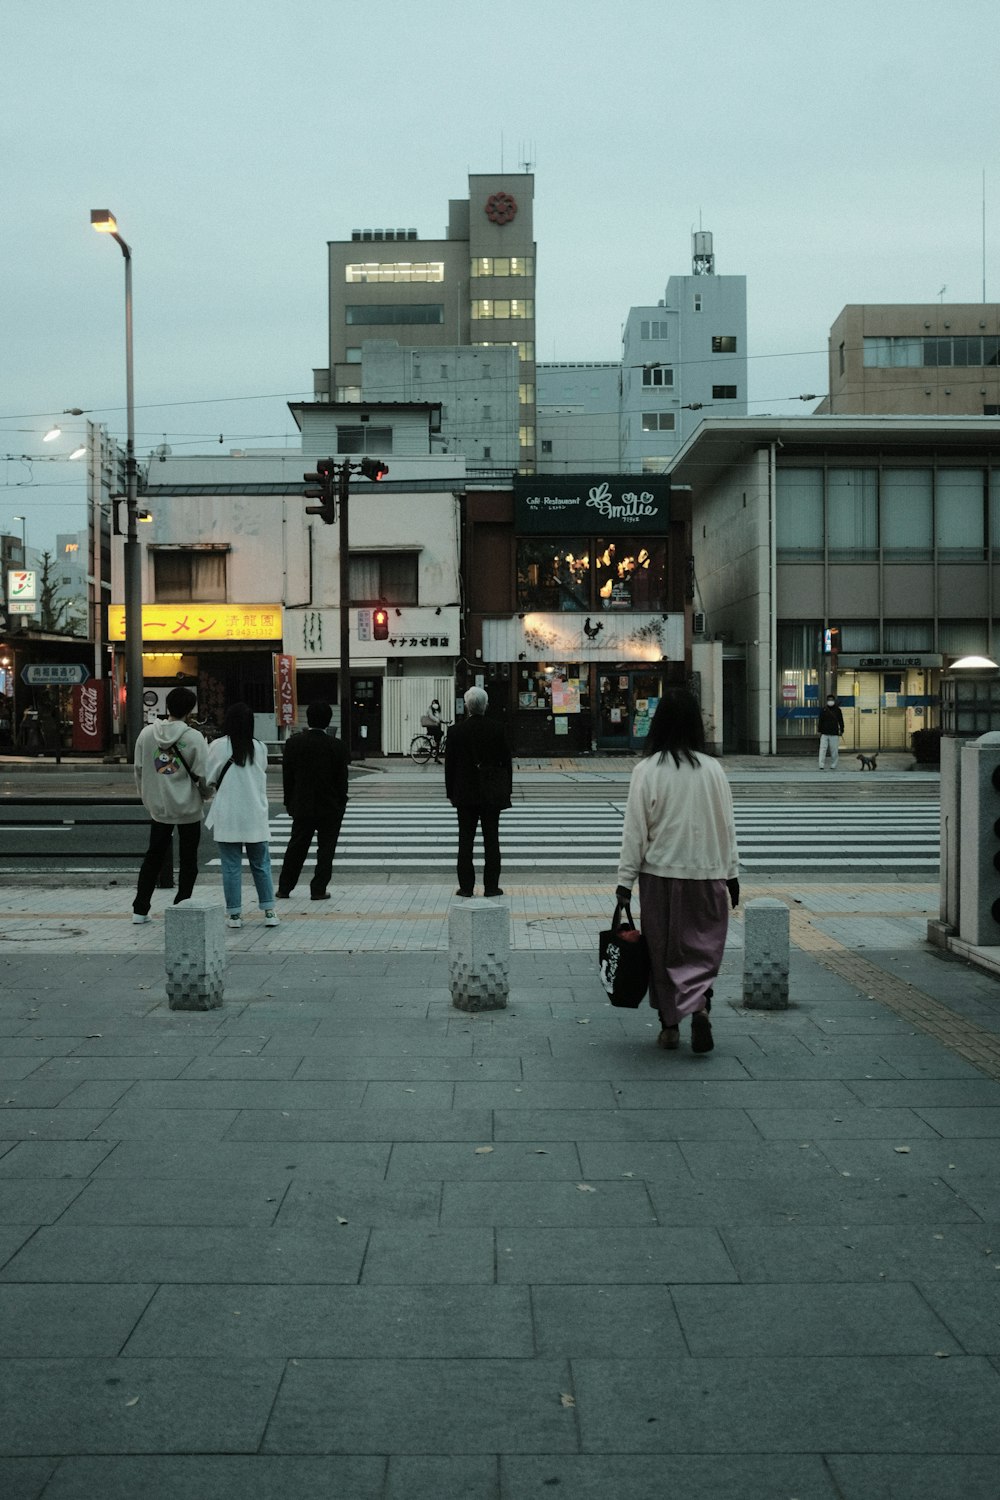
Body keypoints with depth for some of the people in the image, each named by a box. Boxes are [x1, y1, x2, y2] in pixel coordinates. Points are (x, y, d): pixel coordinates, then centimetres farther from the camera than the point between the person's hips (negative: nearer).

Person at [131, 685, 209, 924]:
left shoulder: (146, 733, -1)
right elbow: (203, 775, -13)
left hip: (158, 807, 4)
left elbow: (139, 770, 5)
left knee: (153, 857, 16)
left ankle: (140, 909, 16)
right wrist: (205, 795, 8)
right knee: (187, 861, 8)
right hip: (188, 808, -4)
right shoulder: (194, 738, -14)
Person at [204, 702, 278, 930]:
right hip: (256, 817, 2)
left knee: (231, 867, 5)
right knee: (261, 865, 10)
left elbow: (208, 778, 0)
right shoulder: (260, 748, -1)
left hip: (227, 818, -2)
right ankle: (269, 912, 9)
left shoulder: (218, 746, -7)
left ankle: (234, 914, 7)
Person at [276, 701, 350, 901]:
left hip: (302, 806, 2)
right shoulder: (338, 747, -10)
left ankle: (284, 888, 16)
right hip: (330, 807, -2)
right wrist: (341, 805, 6)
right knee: (325, 849, 6)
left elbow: (287, 776, 0)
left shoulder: (293, 743, -5)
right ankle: (319, 890, 5)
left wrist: (289, 803, 9)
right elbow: (342, 780, -5)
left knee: (296, 847, 12)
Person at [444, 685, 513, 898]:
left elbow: (450, 763, -2)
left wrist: (450, 792, 6)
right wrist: (507, 789, 9)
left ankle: (466, 886, 4)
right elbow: (506, 760, 0)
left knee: (466, 840, 5)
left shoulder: (457, 730, -6)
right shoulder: (497, 729, -4)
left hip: (465, 792, 0)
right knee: (491, 839, 5)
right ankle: (491, 886, 4)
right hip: (492, 792, 0)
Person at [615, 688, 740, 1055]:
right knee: (703, 947, 11)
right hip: (706, 873, 1)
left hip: (660, 874, -1)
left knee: (663, 951, 11)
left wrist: (625, 880, -1)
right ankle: (699, 1005, -13)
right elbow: (727, 826, 4)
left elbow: (635, 829, -7)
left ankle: (670, 1025, 17)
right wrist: (731, 873, 14)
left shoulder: (647, 770, -8)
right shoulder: (712, 769, -2)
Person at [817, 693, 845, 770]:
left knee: (834, 750, 3)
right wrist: (820, 731, 3)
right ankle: (821, 765, -10)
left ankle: (833, 765, 12)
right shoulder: (823, 710, 4)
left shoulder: (837, 710, 5)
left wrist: (841, 730, 6)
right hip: (824, 733, -1)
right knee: (823, 749, -8)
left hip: (834, 734, 1)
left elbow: (841, 721, 10)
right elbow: (820, 721, 6)